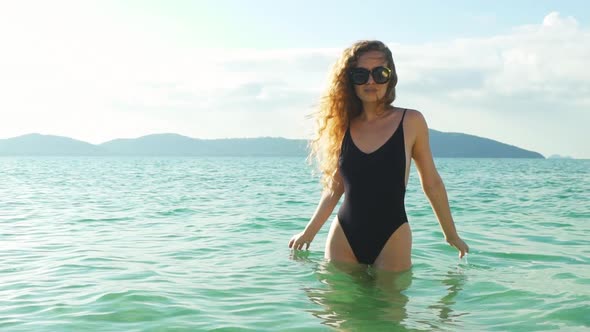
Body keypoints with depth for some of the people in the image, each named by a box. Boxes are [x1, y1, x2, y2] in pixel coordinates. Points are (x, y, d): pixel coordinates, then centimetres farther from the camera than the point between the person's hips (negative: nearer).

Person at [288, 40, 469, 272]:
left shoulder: (411, 122, -2)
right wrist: (308, 233, 14)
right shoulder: (343, 125, 4)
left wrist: (451, 235, 12)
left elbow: (431, 183, 5)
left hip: (392, 238, -2)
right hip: (343, 238, 2)